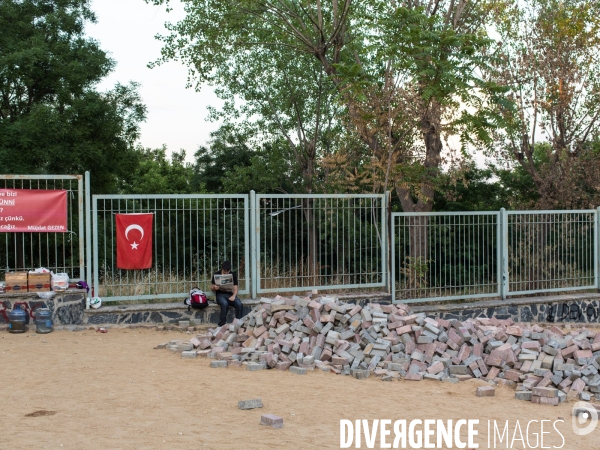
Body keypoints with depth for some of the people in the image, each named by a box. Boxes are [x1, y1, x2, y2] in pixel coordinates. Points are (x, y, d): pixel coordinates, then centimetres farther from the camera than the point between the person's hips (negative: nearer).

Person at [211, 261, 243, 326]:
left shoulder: (233, 275, 8)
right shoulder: (216, 275, 3)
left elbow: (235, 288, 5)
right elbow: (212, 288, 7)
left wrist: (233, 296, -16)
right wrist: (214, 288, -19)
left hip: (230, 294, 2)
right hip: (220, 294, -2)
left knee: (239, 304, -30)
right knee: (225, 303, -37)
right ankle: (222, 324, -26)